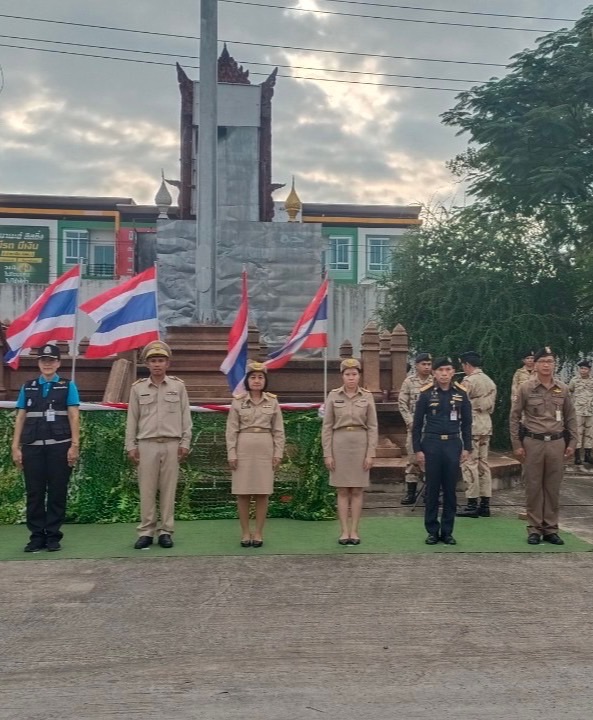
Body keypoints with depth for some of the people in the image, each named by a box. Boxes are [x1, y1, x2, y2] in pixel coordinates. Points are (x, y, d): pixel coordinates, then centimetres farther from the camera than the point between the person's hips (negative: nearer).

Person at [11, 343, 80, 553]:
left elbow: (74, 417, 0)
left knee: (57, 492, 2)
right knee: (34, 493, 4)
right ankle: (37, 536, 13)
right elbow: (20, 418, 10)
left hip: (60, 446, -2)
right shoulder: (27, 387, 12)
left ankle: (53, 536, 11)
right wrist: (15, 447, 4)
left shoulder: (68, 386, 5)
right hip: (32, 447, 2)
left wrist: (75, 445, -8)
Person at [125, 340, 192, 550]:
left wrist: (185, 442, 0)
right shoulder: (138, 388, 6)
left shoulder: (178, 386, 4)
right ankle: (146, 532, 8)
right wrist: (131, 446, 3)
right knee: (147, 490, 1)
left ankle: (166, 531, 10)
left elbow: (185, 416, 5)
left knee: (168, 489, 3)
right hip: (147, 444, 0)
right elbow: (132, 419, 7)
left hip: (171, 444, 0)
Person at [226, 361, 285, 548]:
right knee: (243, 492, 1)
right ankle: (245, 532, 11)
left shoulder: (272, 402, 4)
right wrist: (232, 454, -5)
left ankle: (258, 533, 10)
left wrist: (278, 453, -1)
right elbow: (231, 430, 1)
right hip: (244, 449, -1)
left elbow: (278, 430, 5)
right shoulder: (237, 401, 2)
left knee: (263, 492, 2)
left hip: (265, 450, 1)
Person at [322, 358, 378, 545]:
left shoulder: (367, 396, 1)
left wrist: (370, 453, -4)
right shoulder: (333, 396, 0)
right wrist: (327, 453, -3)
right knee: (342, 491, 4)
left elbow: (373, 427, 1)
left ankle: (354, 531, 12)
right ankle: (344, 531, 10)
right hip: (339, 444, 0)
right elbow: (327, 426, 1)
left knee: (357, 491, 5)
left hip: (360, 444, 0)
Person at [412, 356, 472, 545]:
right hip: (432, 444, -1)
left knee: (450, 490, 6)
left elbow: (466, 423, 8)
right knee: (432, 489, 4)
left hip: (453, 444, 2)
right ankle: (432, 531, 14)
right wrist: (417, 449, -3)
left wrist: (467, 448, 3)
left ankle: (447, 531, 16)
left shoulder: (461, 393, 3)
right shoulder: (426, 393, -2)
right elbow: (417, 423, 1)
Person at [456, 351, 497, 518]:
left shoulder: (468, 381, -11)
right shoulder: (489, 381, 14)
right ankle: (485, 504, 12)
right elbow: (492, 406, 17)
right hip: (487, 426, 8)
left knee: (469, 464, -4)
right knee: (483, 463, 10)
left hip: (472, 426, -8)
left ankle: (472, 504, -4)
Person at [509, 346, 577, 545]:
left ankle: (551, 529, 16)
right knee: (533, 487, 3)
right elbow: (514, 417, 1)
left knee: (553, 487, 6)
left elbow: (570, 417, 12)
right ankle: (534, 529, 12)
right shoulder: (526, 388, -2)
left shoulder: (562, 389, 5)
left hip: (557, 442, 2)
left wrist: (572, 443, 6)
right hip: (532, 442, -2)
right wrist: (517, 445, -3)